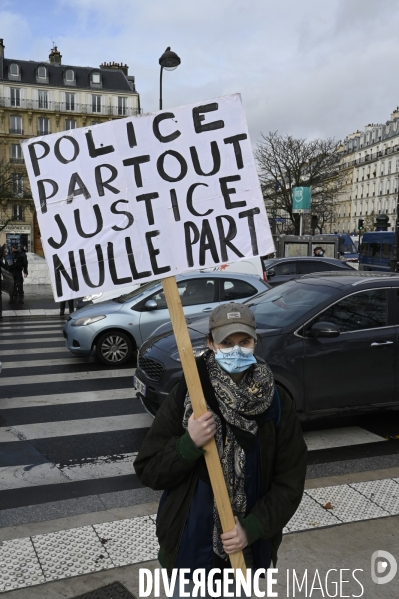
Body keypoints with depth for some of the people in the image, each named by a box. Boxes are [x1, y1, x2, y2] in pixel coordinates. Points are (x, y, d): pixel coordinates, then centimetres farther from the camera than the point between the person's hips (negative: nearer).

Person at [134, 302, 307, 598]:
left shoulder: (276, 403, -9)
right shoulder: (186, 395, -12)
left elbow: (290, 481, -5)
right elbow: (148, 471, -10)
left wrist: (252, 528, -15)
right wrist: (189, 444, -26)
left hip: (250, 549, 2)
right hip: (190, 546, -1)